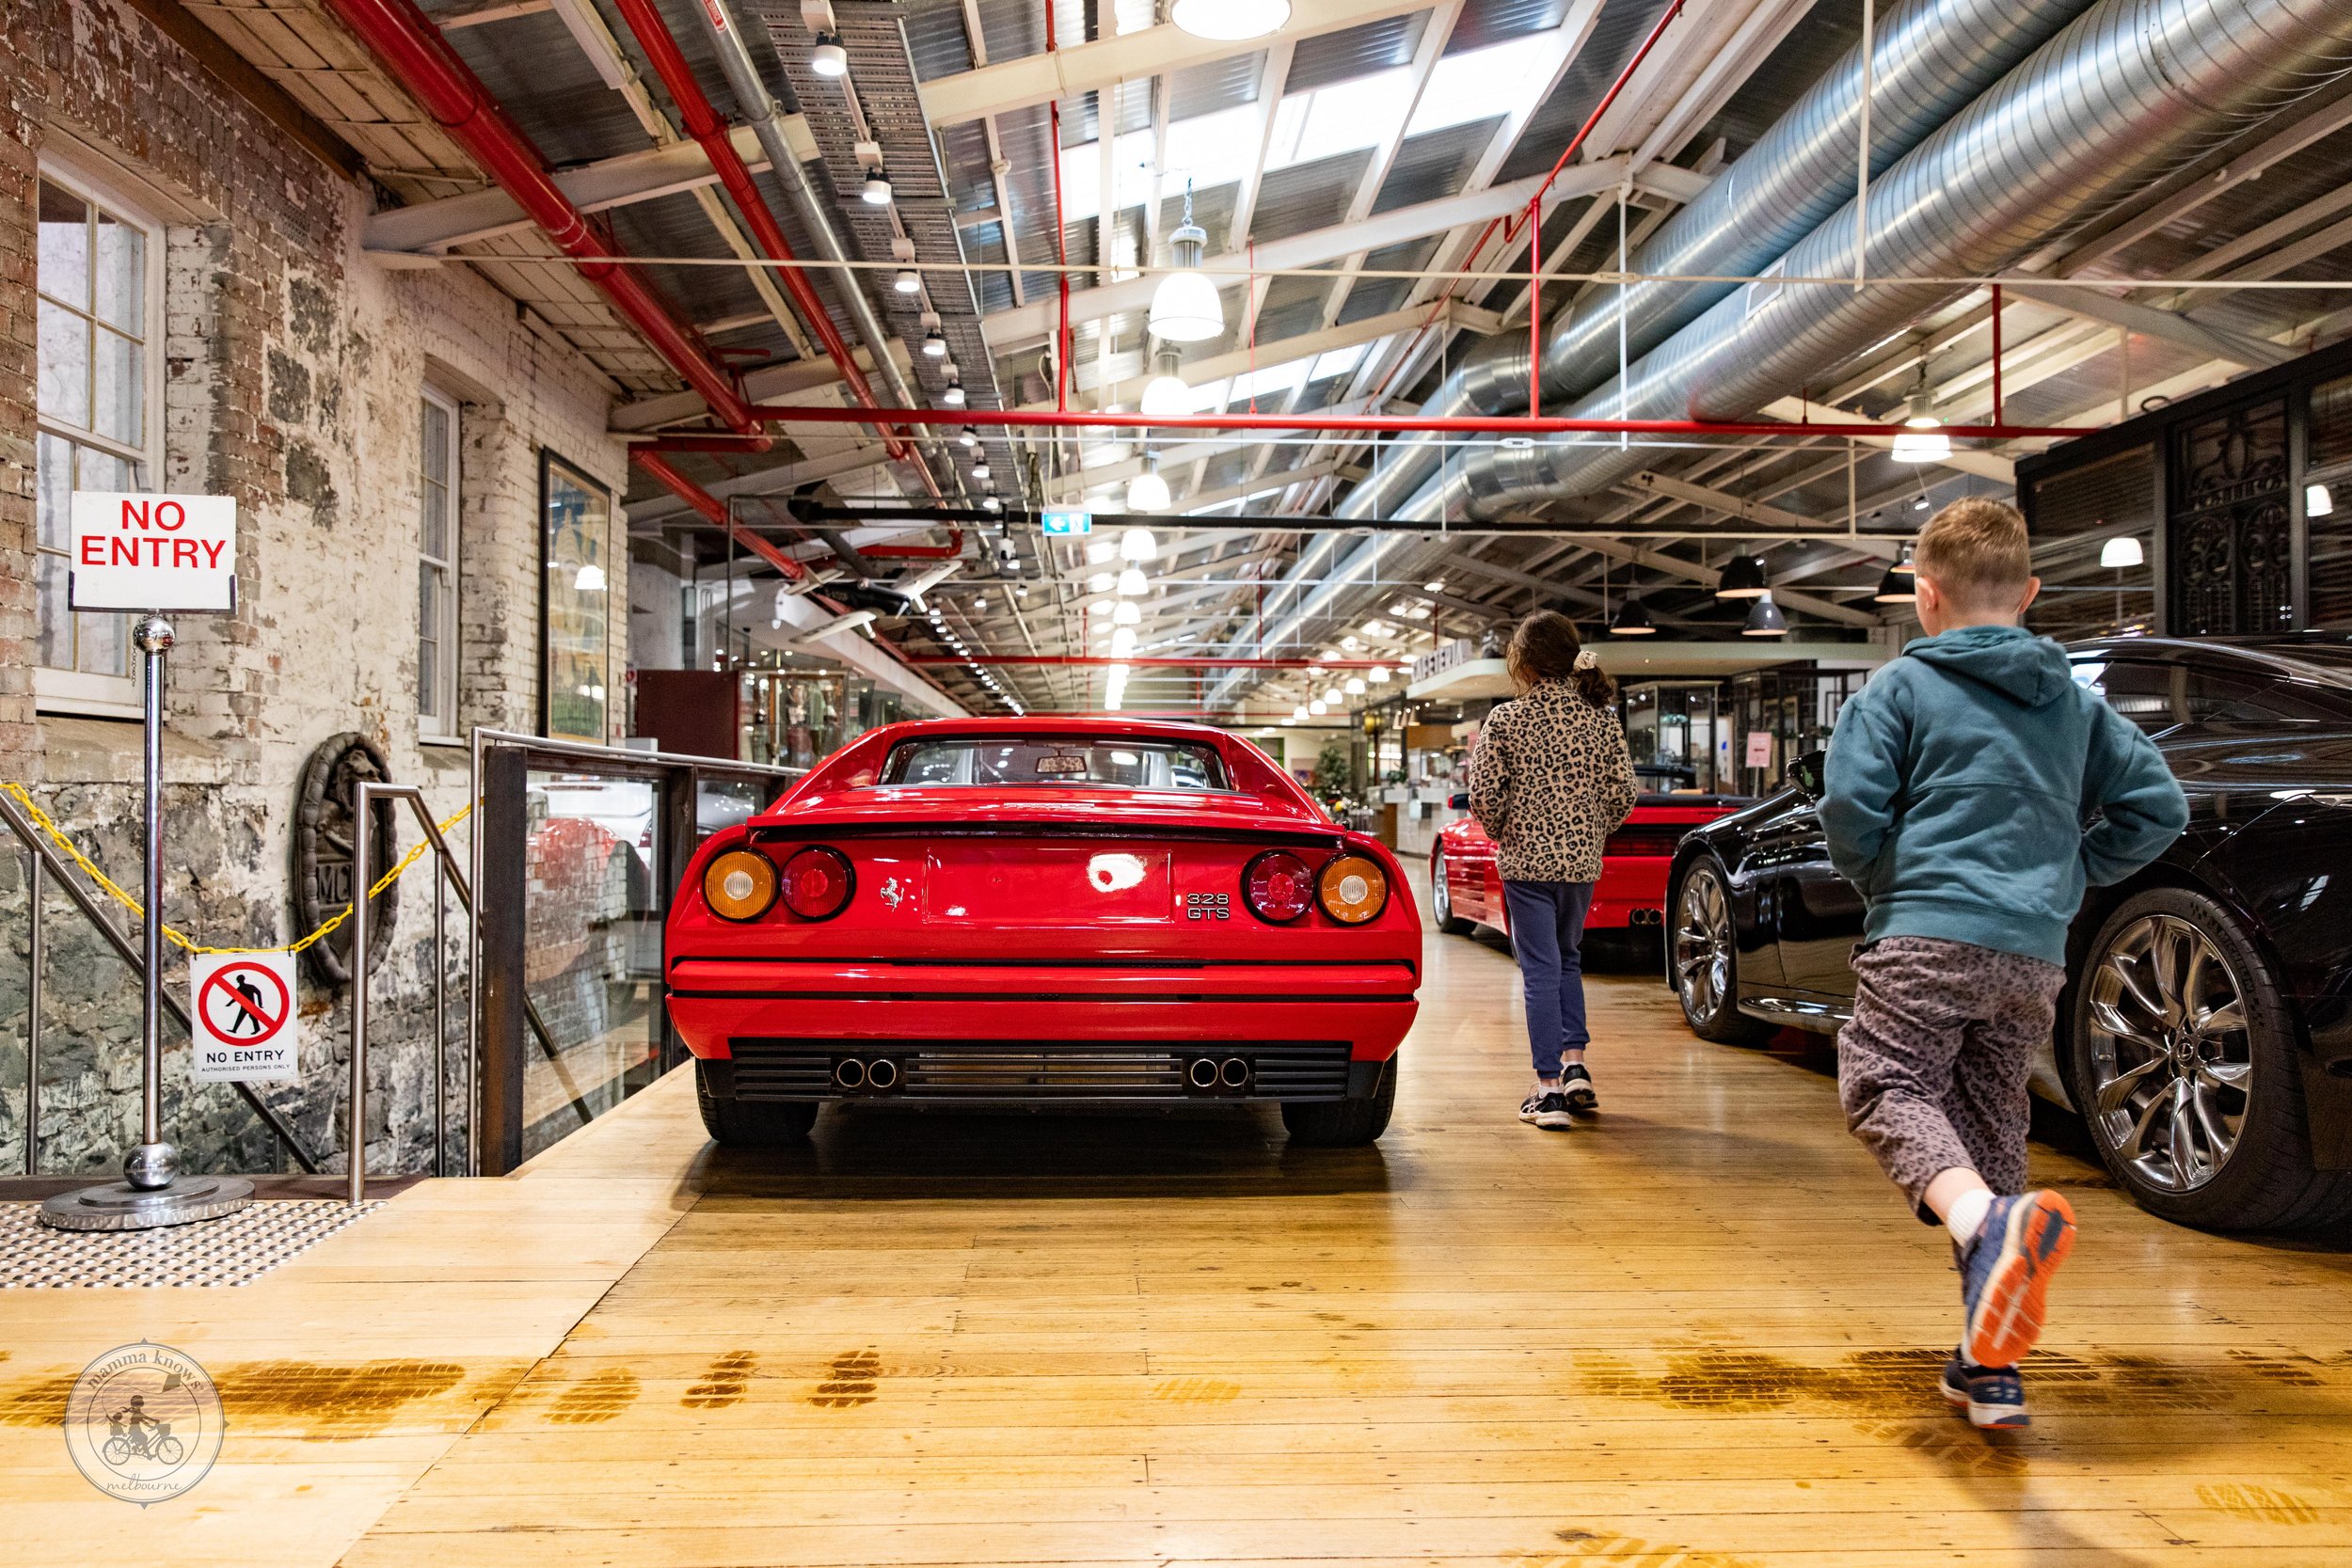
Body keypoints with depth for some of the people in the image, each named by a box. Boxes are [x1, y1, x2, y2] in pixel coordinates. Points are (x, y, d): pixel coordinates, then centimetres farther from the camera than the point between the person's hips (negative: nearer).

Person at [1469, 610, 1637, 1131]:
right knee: (1567, 957, 22)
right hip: (1582, 860, 3)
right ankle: (1574, 1062, 15)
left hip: (1526, 860, -3)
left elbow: (1484, 796, -10)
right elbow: (1623, 795, 0)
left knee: (1540, 968, 1)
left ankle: (1549, 1088, 0)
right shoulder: (1602, 718, 0)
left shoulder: (1506, 719, -9)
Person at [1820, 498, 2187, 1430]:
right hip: (2036, 955, 6)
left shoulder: (1902, 688, 0)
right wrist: (2068, 871, 21)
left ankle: (1987, 1223, -37)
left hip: (1927, 935, -5)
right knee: (1990, 1127, 12)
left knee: (1886, 1091, -4)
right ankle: (1990, 1368, 14)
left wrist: (1876, 879, 9)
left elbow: (1850, 806, -9)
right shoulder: (2076, 701, 16)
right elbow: (2157, 807, 14)